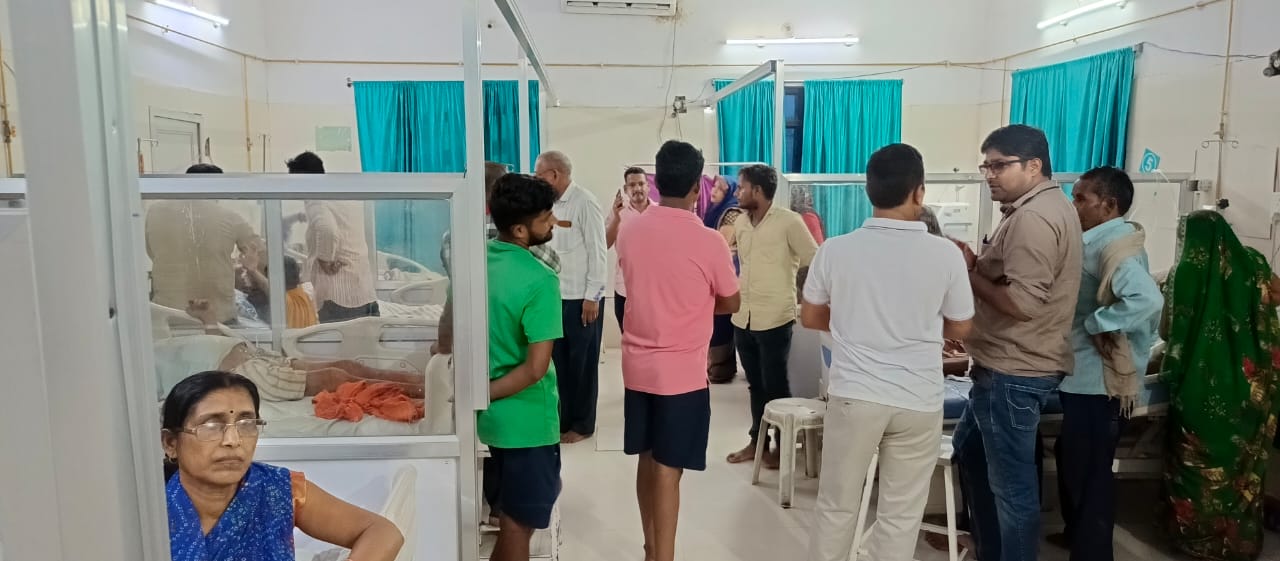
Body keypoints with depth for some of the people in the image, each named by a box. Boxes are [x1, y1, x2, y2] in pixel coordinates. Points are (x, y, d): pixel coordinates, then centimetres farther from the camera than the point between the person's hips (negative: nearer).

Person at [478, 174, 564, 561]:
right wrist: (481, 396, -14)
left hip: (491, 414, 7)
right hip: (526, 419, -7)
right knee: (519, 525, 11)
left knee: (506, 517, 25)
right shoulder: (539, 281, -23)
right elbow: (535, 368, -25)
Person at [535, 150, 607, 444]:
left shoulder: (585, 202, -13)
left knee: (582, 362, 5)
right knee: (559, 360, 13)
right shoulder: (552, 203, 8)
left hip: (581, 298, -7)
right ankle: (562, 419, 26)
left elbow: (597, 252, -14)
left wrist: (591, 297, -15)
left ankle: (582, 425, 18)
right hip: (557, 296, 7)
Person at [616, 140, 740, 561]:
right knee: (667, 470, 1)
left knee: (647, 461, 18)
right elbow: (731, 303, -1)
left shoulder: (630, 232, -1)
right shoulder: (709, 242, -15)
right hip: (682, 373, -5)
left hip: (638, 366, 5)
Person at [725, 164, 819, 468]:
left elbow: (813, 262, -7)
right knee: (756, 385, 15)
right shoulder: (740, 222, 8)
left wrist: (786, 283, -3)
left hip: (774, 319, -6)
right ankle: (757, 440, 27)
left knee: (775, 386, 4)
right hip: (743, 317, 6)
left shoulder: (788, 221, -11)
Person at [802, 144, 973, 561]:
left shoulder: (835, 249, -6)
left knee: (837, 507, 14)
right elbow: (960, 329, 4)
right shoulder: (945, 253, -8)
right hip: (918, 401, 0)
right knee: (901, 516, 12)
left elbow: (809, 317, 6)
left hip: (854, 395, 1)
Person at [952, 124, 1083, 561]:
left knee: (1012, 483, 0)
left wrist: (969, 273, -15)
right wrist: (978, 263, 3)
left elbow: (1022, 303, -26)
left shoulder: (1032, 218, -20)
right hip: (1011, 365, 12)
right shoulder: (1045, 207, 14)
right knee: (968, 449, 23)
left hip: (1014, 372, -12)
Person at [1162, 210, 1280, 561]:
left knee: (1198, 459, 9)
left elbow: (1168, 331, -8)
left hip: (1200, 382, -4)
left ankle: (1196, 533, 19)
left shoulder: (1186, 271, -12)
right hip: (1248, 382, 4)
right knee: (1243, 456, 16)